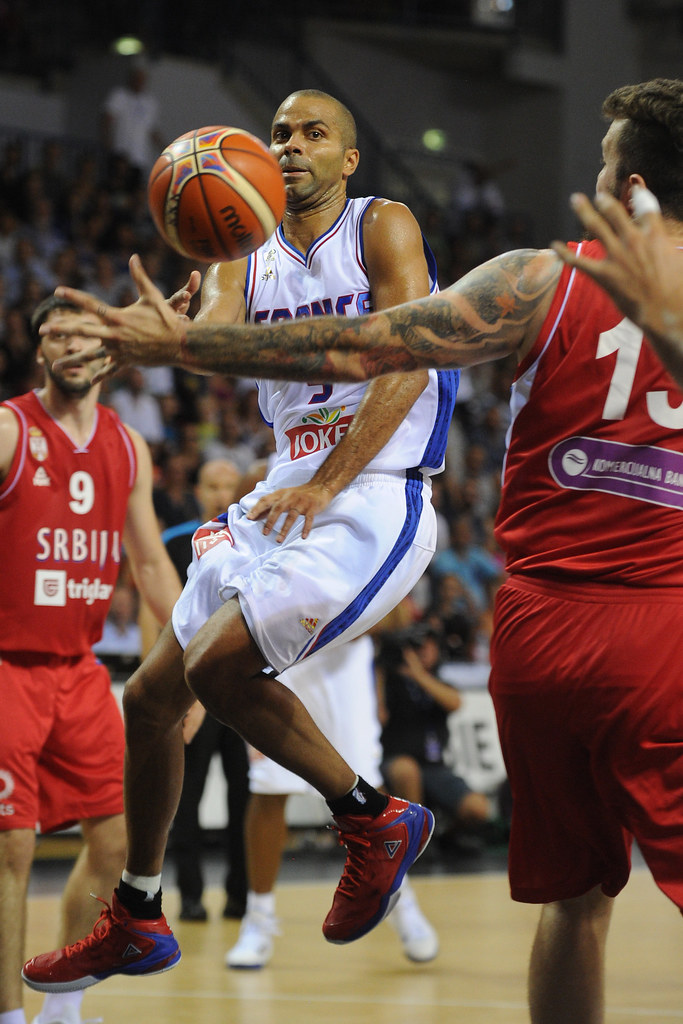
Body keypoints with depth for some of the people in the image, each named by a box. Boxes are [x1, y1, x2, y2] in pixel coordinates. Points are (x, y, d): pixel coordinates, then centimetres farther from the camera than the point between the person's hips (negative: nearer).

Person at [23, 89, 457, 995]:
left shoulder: (382, 228, -4)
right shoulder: (245, 258, 13)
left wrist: (326, 485, -24)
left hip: (374, 498, -8)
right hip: (285, 497, 8)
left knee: (219, 666, -25)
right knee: (151, 695, 8)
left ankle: (372, 818, -6)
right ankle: (135, 919, 23)